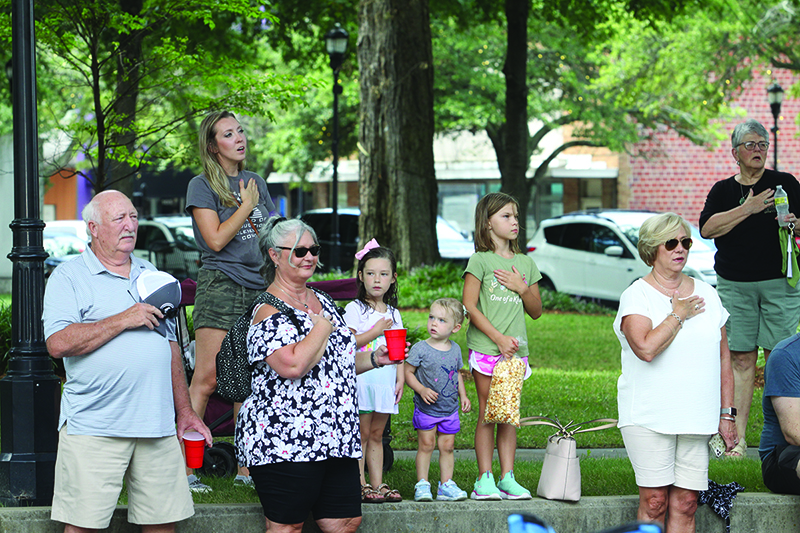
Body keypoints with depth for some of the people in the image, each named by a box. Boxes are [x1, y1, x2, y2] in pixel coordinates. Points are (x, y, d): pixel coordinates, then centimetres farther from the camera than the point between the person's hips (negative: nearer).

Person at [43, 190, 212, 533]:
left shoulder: (151, 277, 20)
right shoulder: (68, 278, 0)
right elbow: (58, 343, -14)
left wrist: (184, 411, 17)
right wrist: (123, 320, -13)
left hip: (158, 427, 5)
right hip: (93, 427, -5)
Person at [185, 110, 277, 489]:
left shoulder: (256, 183, 17)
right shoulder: (202, 186, -2)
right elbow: (216, 239, -12)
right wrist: (247, 207, -4)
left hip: (258, 287, 6)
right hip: (220, 286, -6)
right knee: (206, 379, -10)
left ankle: (246, 468, 10)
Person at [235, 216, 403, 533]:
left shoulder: (322, 302, 16)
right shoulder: (270, 312, -11)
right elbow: (293, 365, -26)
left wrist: (374, 359, 10)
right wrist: (324, 327, -13)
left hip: (336, 437, 8)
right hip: (285, 443, -8)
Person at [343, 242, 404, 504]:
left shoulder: (393, 313, 14)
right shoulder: (355, 309, -4)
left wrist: (400, 379, 7)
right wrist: (376, 332, -13)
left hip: (385, 381, 5)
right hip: (361, 379, -5)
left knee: (376, 435, 9)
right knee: (361, 434, -4)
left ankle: (377, 484, 11)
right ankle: (360, 486, -3)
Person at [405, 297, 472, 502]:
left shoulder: (455, 349, 5)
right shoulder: (420, 349, -10)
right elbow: (408, 372, -7)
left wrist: (463, 395, 10)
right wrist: (421, 390, -19)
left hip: (450, 408, 4)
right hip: (426, 408, -4)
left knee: (447, 446, 6)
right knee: (426, 445, -2)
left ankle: (446, 485, 11)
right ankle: (422, 485, 4)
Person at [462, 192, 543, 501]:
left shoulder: (526, 264, 14)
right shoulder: (481, 260, -2)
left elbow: (536, 311, 16)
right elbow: (469, 306, -8)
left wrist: (521, 288, -3)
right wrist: (498, 337, -13)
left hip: (516, 349, 4)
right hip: (486, 347, -4)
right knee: (487, 414, -3)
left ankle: (507, 478, 6)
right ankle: (485, 479, -1)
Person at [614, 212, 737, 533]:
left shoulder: (706, 294, 13)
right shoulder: (637, 295, -3)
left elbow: (723, 358, 17)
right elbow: (646, 348, -21)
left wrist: (727, 414, 12)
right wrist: (679, 315, -8)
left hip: (698, 420, 4)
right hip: (649, 418, -4)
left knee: (685, 505, 1)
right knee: (654, 502, -7)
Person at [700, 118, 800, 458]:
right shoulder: (723, 190, 11)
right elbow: (706, 228, -4)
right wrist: (748, 209, -13)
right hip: (734, 286, 1)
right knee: (741, 359, -1)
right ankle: (736, 439, 1)